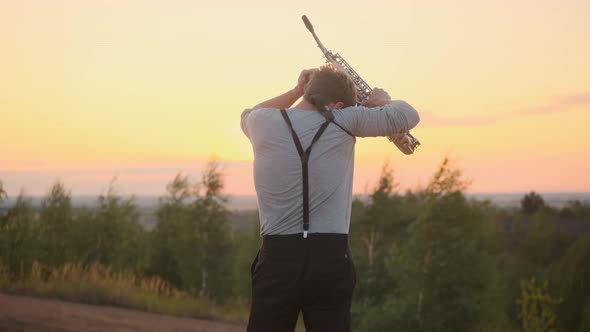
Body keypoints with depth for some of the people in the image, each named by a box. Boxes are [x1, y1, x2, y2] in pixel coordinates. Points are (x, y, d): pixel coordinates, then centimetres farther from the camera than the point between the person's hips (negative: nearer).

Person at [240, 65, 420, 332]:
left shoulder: (263, 122, 3)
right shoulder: (344, 122, -1)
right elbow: (408, 116, 8)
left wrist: (296, 91, 24)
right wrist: (382, 100, 27)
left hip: (277, 257, 1)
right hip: (330, 258, -1)